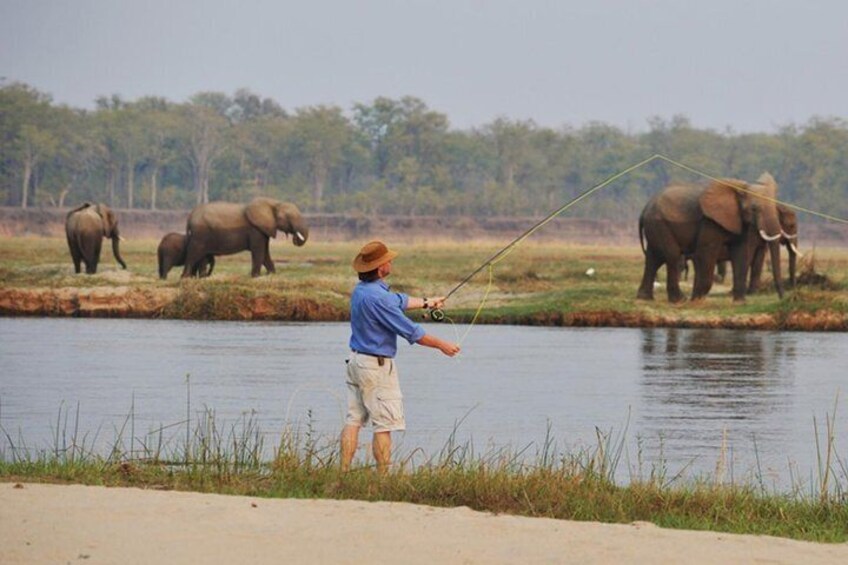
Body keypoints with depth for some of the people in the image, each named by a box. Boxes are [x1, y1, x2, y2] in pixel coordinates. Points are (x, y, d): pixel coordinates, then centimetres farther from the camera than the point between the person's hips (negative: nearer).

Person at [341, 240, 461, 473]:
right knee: (384, 424, -3)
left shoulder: (361, 290, 7)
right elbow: (411, 331, -18)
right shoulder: (377, 298, -23)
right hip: (377, 366, -9)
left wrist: (426, 303, 35)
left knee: (353, 420, 8)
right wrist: (442, 345, -5)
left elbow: (398, 301, 24)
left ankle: (344, 472, 6)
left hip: (356, 359, 9)